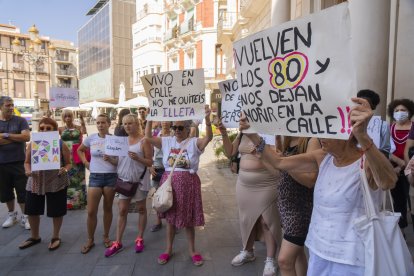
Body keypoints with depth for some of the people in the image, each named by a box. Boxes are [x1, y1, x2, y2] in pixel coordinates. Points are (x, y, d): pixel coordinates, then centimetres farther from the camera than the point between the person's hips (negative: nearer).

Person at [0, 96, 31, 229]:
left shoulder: (20, 120, -1)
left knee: (22, 191, 3)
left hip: (19, 162, -3)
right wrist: (16, 138, -14)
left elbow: (26, 137, -15)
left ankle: (24, 217, 14)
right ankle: (11, 215, 32)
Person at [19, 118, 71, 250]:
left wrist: (65, 170, -23)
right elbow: (27, 162, 10)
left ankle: (55, 237, 30)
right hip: (35, 183, 3)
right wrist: (28, 170, -10)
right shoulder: (32, 144, 1)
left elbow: (68, 163, -2)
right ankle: (34, 236, 38)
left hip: (56, 183, -3)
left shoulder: (61, 145, -7)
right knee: (32, 210, 14)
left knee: (56, 211, 7)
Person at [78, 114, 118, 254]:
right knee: (91, 211, 3)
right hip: (95, 177, 1)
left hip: (111, 177, -1)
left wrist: (111, 160, -22)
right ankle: (90, 240, 21)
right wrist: (85, 162, 7)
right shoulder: (91, 138, 1)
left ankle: (106, 237, 28)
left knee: (108, 208, 11)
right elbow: (80, 150, 20)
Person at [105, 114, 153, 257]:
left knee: (141, 209, 10)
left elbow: (150, 162, -10)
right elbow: (119, 160, 14)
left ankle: (140, 239, 25)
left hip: (140, 180, -4)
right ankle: (118, 242, 17)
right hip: (124, 179, 4)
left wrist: (137, 158, -26)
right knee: (122, 210, 7)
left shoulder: (144, 140, -8)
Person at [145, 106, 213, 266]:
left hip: (188, 182, -2)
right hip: (169, 182, 3)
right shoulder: (166, 141, 4)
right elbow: (148, 137, 1)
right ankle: (168, 249, 32)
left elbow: (209, 137, -21)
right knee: (170, 217, 14)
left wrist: (207, 119, -36)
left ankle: (192, 250, 29)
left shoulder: (194, 143, -5)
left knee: (189, 219, 9)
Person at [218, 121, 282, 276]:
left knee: (267, 222, 5)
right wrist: (224, 134, -3)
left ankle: (270, 260, 22)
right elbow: (229, 153, 9)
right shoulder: (243, 133, 7)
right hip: (244, 185, 6)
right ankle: (248, 252, 39)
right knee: (246, 219, 18)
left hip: (266, 186, -6)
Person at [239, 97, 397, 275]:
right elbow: (279, 162, 0)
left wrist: (363, 136, -56)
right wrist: (253, 136, -8)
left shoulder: (367, 163, -18)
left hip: (350, 259, -5)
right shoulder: (323, 158, -2)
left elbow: (388, 182, -42)